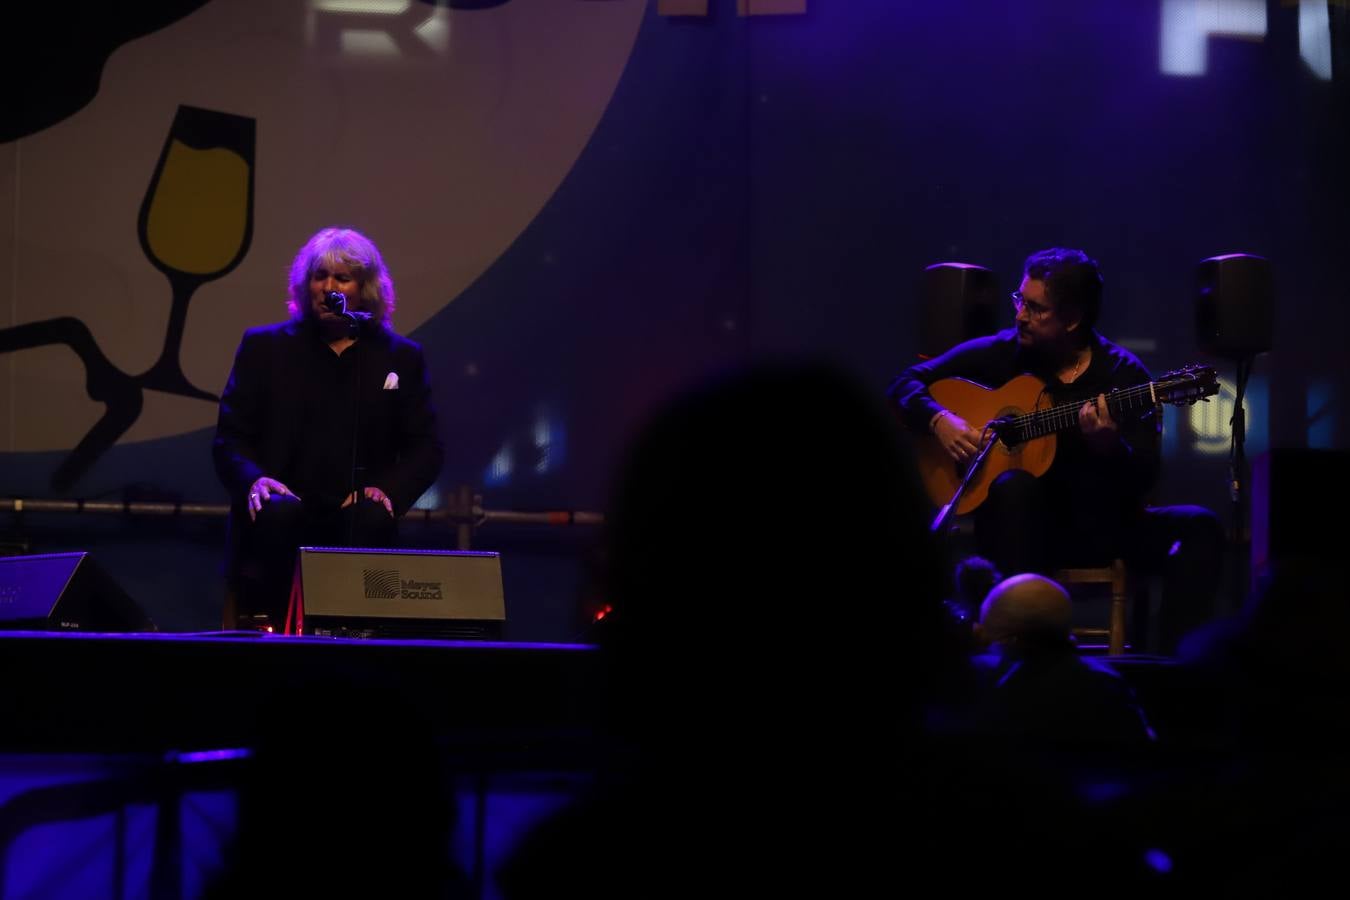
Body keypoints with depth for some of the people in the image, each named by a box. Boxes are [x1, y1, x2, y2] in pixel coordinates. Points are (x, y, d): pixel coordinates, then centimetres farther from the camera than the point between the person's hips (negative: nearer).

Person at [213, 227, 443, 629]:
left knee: (373, 520, -33)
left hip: (354, 517, 1)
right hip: (282, 515, -1)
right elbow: (230, 438, 7)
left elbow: (425, 448, 10)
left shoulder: (401, 357, 14)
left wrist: (389, 490, -11)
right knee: (278, 511, -35)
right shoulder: (264, 347, 12)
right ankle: (261, 622, -29)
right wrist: (254, 479, -16)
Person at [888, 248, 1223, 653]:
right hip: (1028, 527, -1)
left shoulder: (1124, 373, -1)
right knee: (1014, 485, -35)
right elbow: (905, 384, 6)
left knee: (1199, 526, -23)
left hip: (1103, 525, 1)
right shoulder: (999, 354, 2)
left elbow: (1143, 479, -8)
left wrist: (1108, 445, -29)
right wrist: (940, 421, -14)